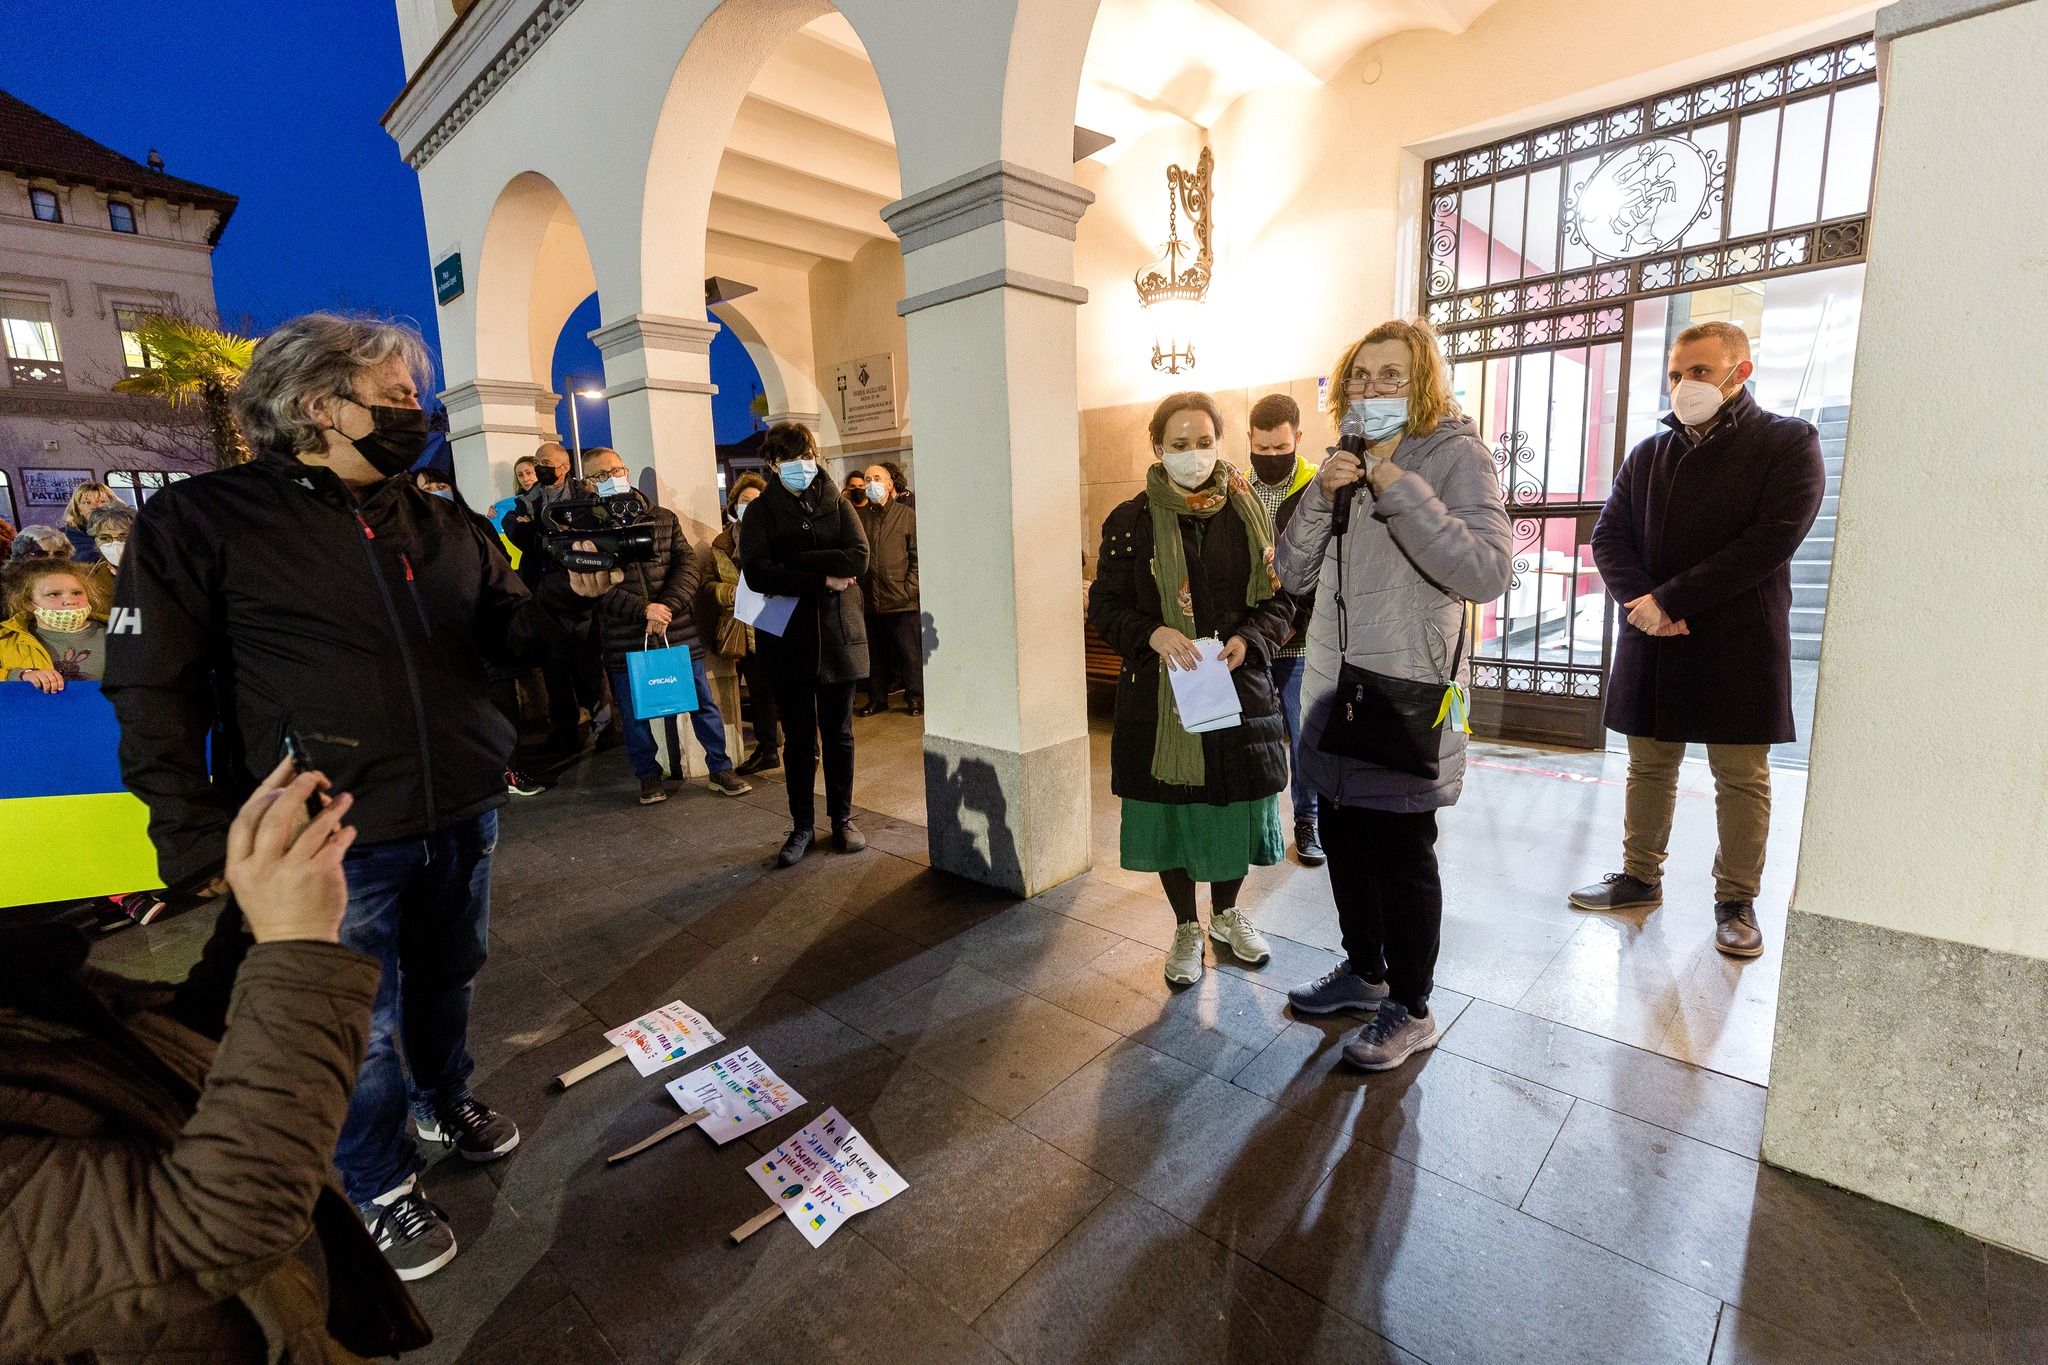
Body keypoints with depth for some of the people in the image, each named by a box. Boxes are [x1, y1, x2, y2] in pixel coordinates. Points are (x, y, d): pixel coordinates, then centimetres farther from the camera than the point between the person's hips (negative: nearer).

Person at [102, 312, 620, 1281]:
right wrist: (203, 848, -11)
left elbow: (505, 633, 8)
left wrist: (571, 594, -13)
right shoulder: (199, 522, -7)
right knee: (359, 1028, 11)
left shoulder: (438, 523, 6)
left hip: (463, 818, 5)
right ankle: (380, 1189, 34)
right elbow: (155, 699, -7)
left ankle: (445, 1102, 49)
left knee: (446, 981, 23)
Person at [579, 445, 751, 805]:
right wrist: (643, 610, -22)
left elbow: (688, 565, -1)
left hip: (678, 631, 2)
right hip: (624, 640, -1)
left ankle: (720, 769, 21)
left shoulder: (663, 518, 7)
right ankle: (648, 775, 29)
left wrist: (666, 607, -16)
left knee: (704, 703, 7)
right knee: (634, 714, 11)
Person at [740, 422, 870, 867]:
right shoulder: (761, 513, 3)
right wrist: (823, 579, -16)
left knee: (838, 734, 10)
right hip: (788, 638, -1)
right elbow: (757, 574, -13)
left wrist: (795, 562, -14)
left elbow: (858, 557, -11)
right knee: (798, 738, 8)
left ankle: (843, 819, 24)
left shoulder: (837, 505, 7)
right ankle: (802, 826, 20)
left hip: (838, 634, 1)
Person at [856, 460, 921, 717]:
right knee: (874, 654, 12)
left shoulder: (907, 515, 1)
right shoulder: (860, 516, 9)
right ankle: (877, 698, 24)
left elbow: (917, 556, -1)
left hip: (902, 601, -3)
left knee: (909, 653, 3)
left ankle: (915, 698, 16)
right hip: (869, 600, 3)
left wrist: (909, 588, -9)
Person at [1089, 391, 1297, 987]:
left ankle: (1227, 913, 39)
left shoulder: (1247, 513, 3)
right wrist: (1154, 634, -20)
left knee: (1237, 806, 11)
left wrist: (1247, 639, -14)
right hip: (1157, 693, -1)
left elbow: (1280, 598, 5)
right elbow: (1105, 606, -1)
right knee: (1170, 813, 9)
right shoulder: (1129, 521, -1)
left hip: (1239, 688, 2)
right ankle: (1186, 927, 32)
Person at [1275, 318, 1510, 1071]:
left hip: (1407, 695, -6)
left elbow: (1488, 572, -21)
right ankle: (1364, 970, 36)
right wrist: (1321, 494, -11)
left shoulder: (1454, 456, -7)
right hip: (1333, 690, 6)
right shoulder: (1347, 463, 12)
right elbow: (1293, 573, 4)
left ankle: (1409, 1009, 23)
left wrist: (1401, 489, -23)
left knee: (1402, 853, 4)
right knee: (1345, 839, 16)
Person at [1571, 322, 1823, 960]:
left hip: (1740, 645, -3)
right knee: (1648, 766, 11)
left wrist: (1671, 601, -18)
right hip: (1651, 643, 4)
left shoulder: (1789, 442, 0)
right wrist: (1640, 602, -14)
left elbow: (1774, 538, -13)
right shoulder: (1648, 454, 13)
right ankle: (1640, 877, 24)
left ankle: (1736, 900, 18)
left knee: (1741, 778, 5)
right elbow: (1608, 536, 4)